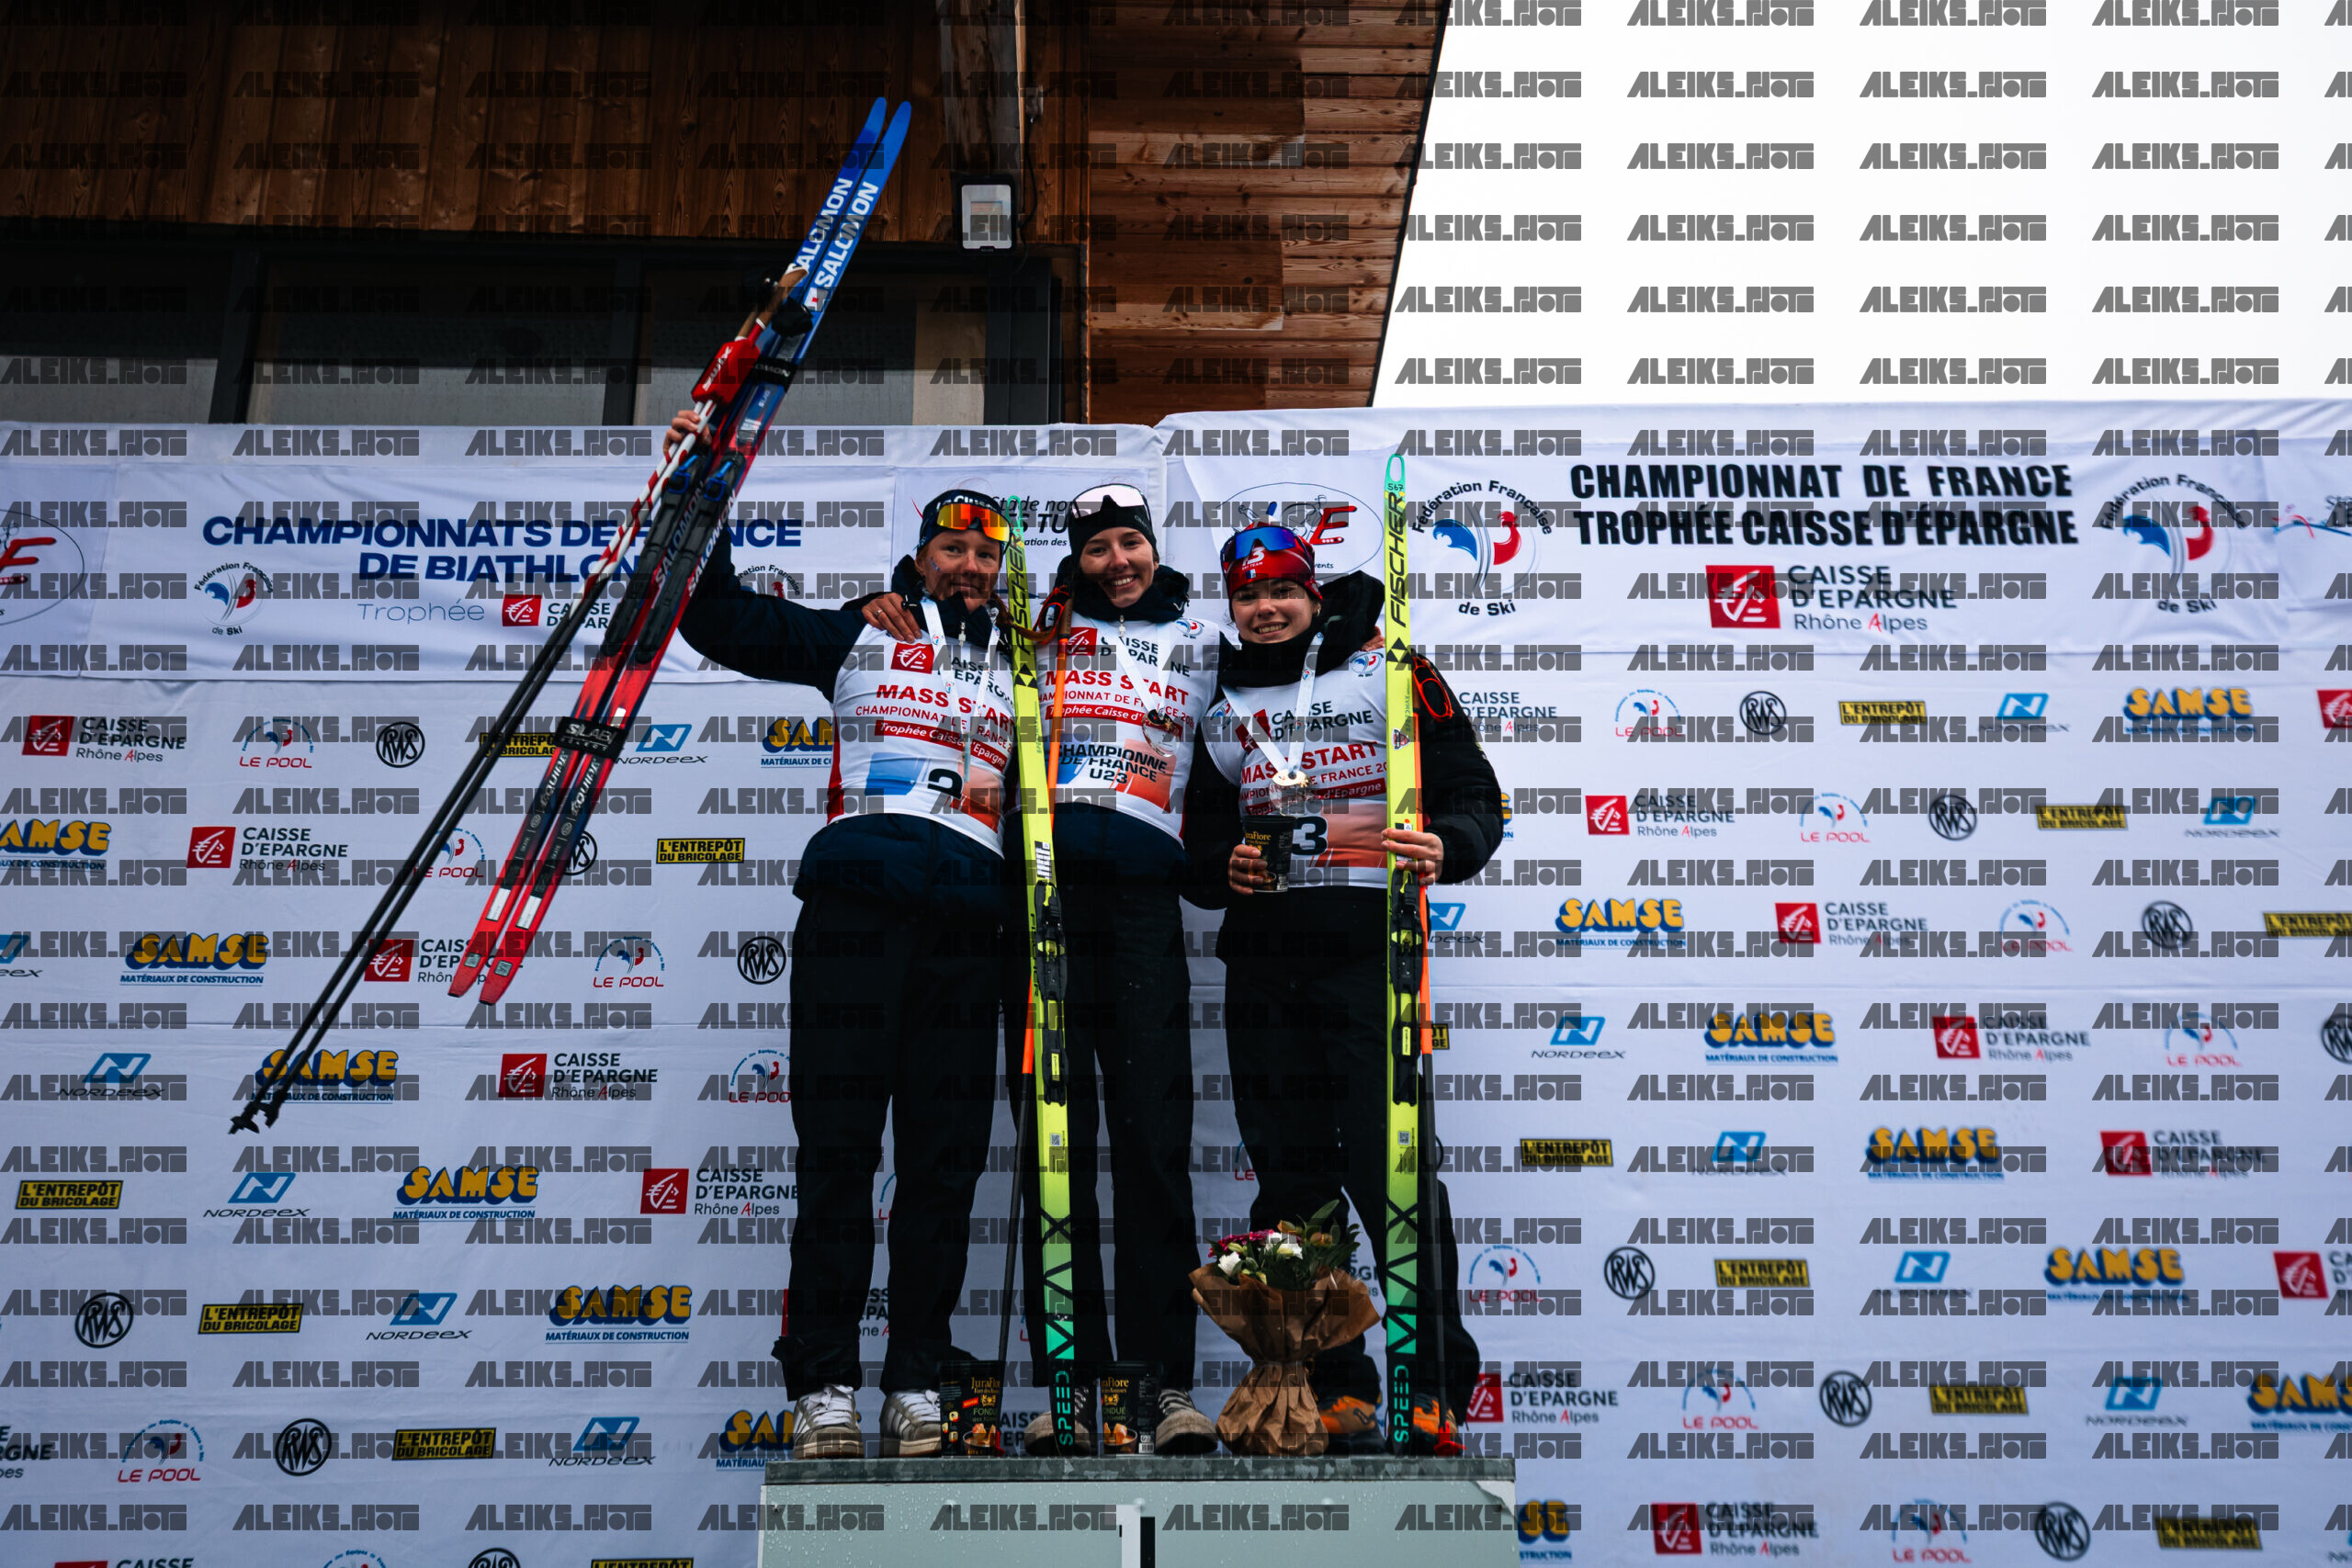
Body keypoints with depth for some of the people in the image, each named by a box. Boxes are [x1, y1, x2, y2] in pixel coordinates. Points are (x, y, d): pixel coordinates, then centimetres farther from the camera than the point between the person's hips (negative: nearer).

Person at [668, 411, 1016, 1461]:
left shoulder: (1025, 665, 20)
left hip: (967, 925, 2)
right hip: (855, 905, -2)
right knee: (839, 1143, -4)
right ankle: (822, 1386, 1)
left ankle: (917, 1384, 8)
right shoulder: (859, 637, 16)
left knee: (946, 1156, 1)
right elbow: (720, 620, 15)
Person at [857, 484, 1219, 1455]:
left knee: (1153, 1136, -7)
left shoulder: (1201, 643, 20)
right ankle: (1069, 1380, 2)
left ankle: (1167, 1381, -5)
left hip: (1143, 899, 0)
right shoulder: (1041, 630, 17)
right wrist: (895, 615, 4)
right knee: (1056, 1138, -2)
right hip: (1045, 891, 0)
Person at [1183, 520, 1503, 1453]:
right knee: (1290, 1174, 4)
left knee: (1390, 1165, -10)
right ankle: (1336, 1386, 13)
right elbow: (1203, 822, 23)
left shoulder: (1387, 673, 3)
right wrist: (1224, 862, 0)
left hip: (1372, 946, -5)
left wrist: (1445, 848, -20)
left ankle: (1436, 1385, 0)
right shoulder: (1226, 706, 17)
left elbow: (1472, 794, 1)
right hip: (1263, 954, 5)